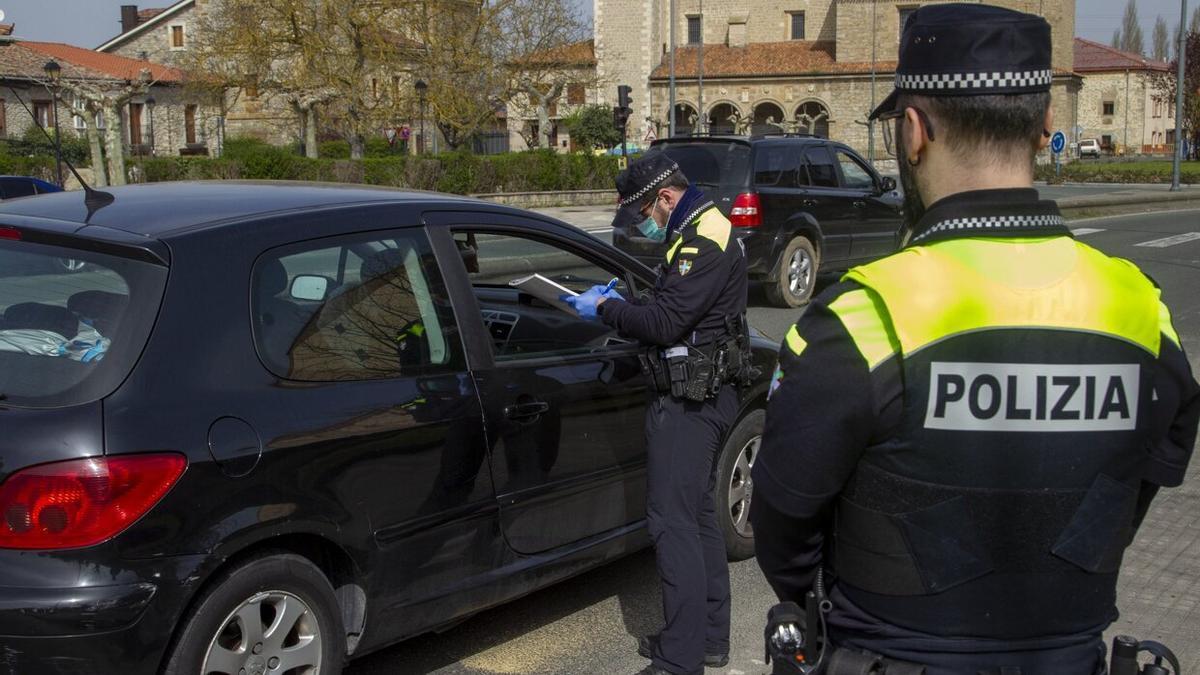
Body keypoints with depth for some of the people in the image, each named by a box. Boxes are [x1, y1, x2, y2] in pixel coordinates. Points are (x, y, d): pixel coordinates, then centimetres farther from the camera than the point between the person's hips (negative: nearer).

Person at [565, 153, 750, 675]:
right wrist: (620, 304, 9)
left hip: (688, 403, -11)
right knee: (697, 515, 17)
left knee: (673, 524, -9)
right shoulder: (698, 233, 15)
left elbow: (665, 322, -24)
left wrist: (605, 310, -11)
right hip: (700, 396, 11)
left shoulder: (703, 241, -18)